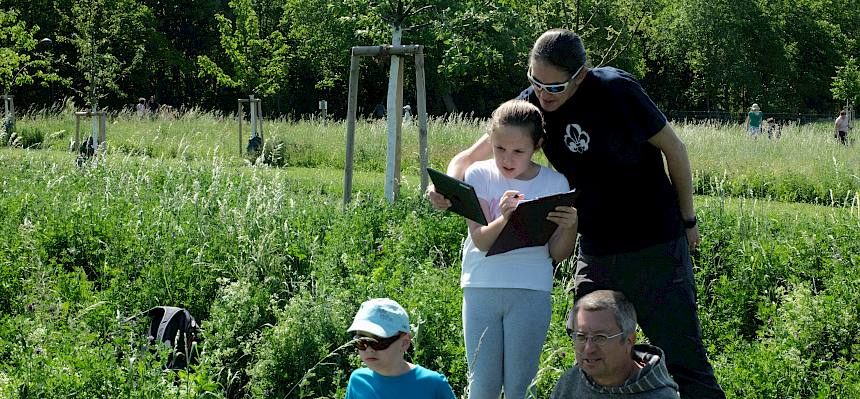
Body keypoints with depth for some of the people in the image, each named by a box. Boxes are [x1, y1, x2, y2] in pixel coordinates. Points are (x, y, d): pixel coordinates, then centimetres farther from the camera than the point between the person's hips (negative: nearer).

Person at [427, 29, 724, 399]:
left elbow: (673, 148, -5)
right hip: (595, 252, 5)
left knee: (684, 360, -3)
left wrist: (688, 221, 2)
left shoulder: (616, 89, -17)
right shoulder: (533, 103, -4)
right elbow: (471, 156, -1)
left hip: (655, 247, -5)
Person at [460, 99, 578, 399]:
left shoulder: (554, 183, 0)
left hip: (531, 291, 0)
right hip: (482, 287, 1)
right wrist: (504, 218, -30)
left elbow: (558, 254, 1)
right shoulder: (480, 175, 0)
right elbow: (480, 239, -10)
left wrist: (570, 226, -19)